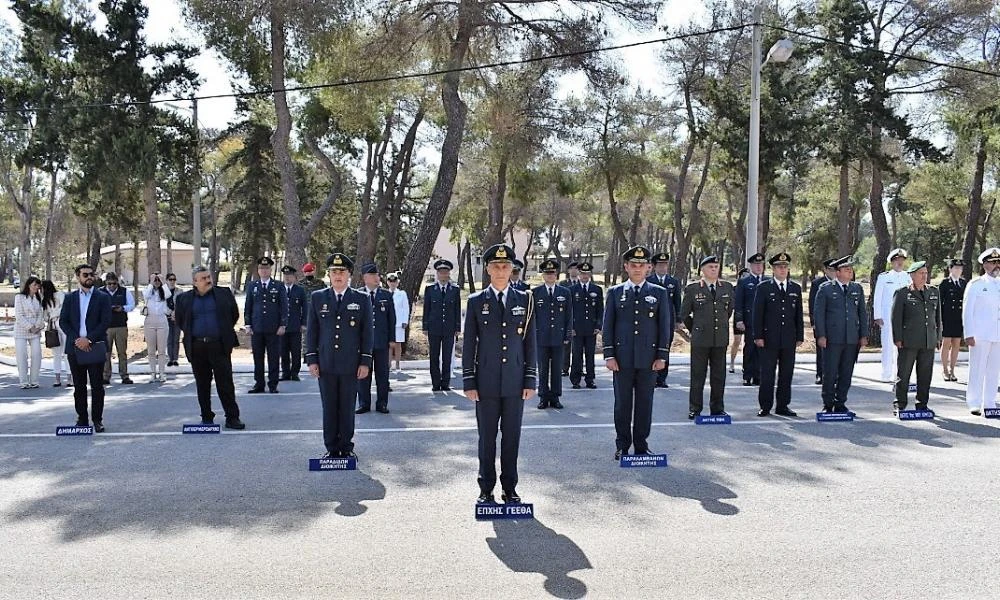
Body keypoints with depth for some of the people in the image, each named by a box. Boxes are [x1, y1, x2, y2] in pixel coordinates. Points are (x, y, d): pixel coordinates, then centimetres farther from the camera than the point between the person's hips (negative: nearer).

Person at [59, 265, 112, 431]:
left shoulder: (103, 297, 4)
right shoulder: (70, 298, 11)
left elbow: (106, 322, -5)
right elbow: (63, 321, 5)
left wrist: (89, 339, -13)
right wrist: (76, 339, -9)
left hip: (95, 347, -2)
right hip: (75, 347, 2)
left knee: (97, 385, -1)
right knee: (79, 386, 6)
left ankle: (97, 419, 6)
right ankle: (82, 419, 13)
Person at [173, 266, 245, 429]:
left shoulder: (224, 294, 4)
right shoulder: (184, 298, 6)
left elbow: (235, 314, 13)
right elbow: (179, 320, 18)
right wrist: (190, 335, 13)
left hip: (219, 346, -1)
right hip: (197, 347, 2)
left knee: (226, 383, -2)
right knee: (202, 385, 8)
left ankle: (232, 417, 2)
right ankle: (206, 418, 17)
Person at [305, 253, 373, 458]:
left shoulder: (362, 299, 4)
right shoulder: (317, 298, 7)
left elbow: (368, 332, 3)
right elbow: (311, 331, 7)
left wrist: (365, 362, -3)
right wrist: (311, 360, 1)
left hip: (351, 364, -1)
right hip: (325, 364, 1)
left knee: (347, 408, 4)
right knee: (329, 408, 5)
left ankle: (346, 447, 16)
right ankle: (331, 448, 15)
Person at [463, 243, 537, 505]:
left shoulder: (525, 300, 5)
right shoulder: (476, 302, 2)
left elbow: (530, 343, 6)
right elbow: (469, 344, 2)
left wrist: (531, 380, 1)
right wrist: (469, 382, -2)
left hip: (515, 382, 1)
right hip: (486, 383, -1)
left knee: (512, 437, 8)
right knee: (487, 438, 6)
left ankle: (510, 488, 20)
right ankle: (486, 490, 17)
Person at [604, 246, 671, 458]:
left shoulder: (659, 293, 6)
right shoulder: (615, 293, 6)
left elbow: (665, 326, 5)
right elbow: (608, 326, 4)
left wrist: (662, 356, -1)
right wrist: (609, 355, -3)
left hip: (648, 358, 0)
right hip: (622, 358, 0)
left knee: (645, 402, 6)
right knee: (622, 402, 5)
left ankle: (641, 445, 17)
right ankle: (622, 446, 16)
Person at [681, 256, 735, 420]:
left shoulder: (727, 287, 8)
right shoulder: (692, 289, -2)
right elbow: (684, 314, 6)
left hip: (721, 338, 3)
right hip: (700, 339, -3)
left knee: (719, 375, 7)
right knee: (698, 375, 2)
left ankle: (717, 408, 17)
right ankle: (695, 409, 9)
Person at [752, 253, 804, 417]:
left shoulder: (796, 288, 11)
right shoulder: (763, 288, 0)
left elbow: (799, 315, 12)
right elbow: (757, 314, -3)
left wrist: (800, 336, 7)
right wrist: (758, 336, -9)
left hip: (789, 339, 4)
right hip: (769, 339, -3)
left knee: (786, 374, 7)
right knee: (767, 374, 0)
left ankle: (782, 406, 16)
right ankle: (765, 406, 7)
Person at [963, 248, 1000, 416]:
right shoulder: (975, 284, -1)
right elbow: (967, 311, -4)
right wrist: (969, 334, -10)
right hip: (980, 335, -4)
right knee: (977, 369, -1)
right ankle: (974, 403, 5)